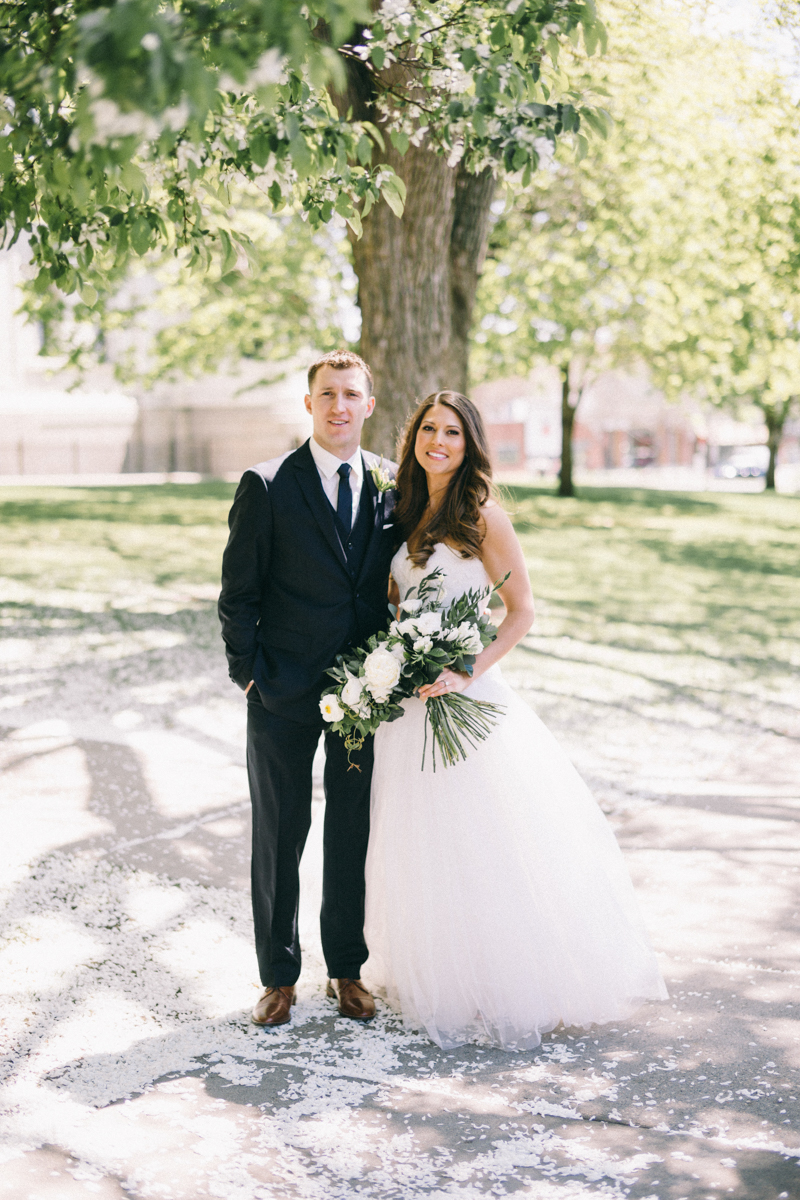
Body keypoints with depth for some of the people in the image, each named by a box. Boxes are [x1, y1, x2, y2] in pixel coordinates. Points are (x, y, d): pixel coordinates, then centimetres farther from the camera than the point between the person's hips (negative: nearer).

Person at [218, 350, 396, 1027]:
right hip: (285, 692, -2)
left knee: (354, 832, 11)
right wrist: (249, 672, -8)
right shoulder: (267, 487, -6)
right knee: (279, 836, 7)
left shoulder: (394, 485, 4)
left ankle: (347, 969, 26)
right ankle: (279, 977, 20)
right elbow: (239, 594, -4)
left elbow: (400, 583, 10)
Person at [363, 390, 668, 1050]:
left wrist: (465, 673, -19)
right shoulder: (407, 514, 10)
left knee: (480, 846, -1)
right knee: (424, 853, 12)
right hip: (412, 699, 6)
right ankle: (440, 983, 26)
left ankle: (509, 992, 12)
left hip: (468, 698, -6)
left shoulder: (483, 516, -9)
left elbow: (522, 611, -10)